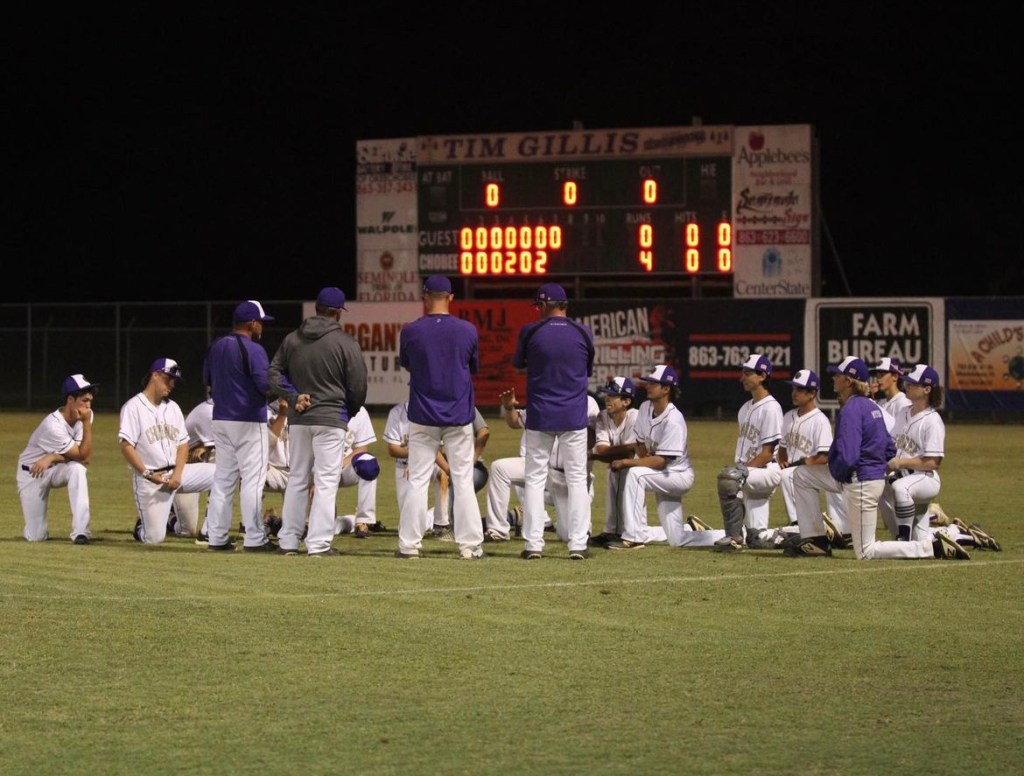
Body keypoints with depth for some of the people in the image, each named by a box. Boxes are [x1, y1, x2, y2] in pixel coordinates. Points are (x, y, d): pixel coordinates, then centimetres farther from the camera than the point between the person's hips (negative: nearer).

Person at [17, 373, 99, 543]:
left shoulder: (83, 416, -12)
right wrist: (87, 424, -33)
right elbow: (82, 455, -27)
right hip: (32, 474, -4)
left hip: (57, 470, 5)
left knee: (77, 469, -34)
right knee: (36, 537, -10)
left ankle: (80, 531, -31)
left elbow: (87, 458, -18)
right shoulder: (53, 426, -30)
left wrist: (53, 458, -28)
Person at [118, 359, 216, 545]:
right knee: (154, 538, -13)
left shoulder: (173, 407, 14)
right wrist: (147, 474, -20)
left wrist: (177, 474, -7)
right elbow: (126, 446, -13)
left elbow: (183, 443, 9)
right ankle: (142, 527, 25)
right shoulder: (133, 407, -6)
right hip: (149, 480, -6)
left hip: (176, 472, 6)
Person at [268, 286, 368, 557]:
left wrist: (293, 396, -3)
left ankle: (289, 540, 14)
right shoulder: (346, 343, -7)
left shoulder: (291, 339, 7)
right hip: (331, 418, -5)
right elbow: (358, 386, -5)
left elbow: (273, 374, 4)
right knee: (326, 481, -3)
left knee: (296, 479, 13)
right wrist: (349, 412, 12)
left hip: (298, 419, 5)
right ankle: (319, 543, -8)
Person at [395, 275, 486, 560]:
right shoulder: (468, 331, -5)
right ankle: (469, 545, 4)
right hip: (459, 418, 0)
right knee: (463, 480, 5)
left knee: (417, 480, 5)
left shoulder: (411, 331, -7)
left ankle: (409, 544, 4)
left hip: (423, 418, 0)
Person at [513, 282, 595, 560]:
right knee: (577, 478, 6)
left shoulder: (530, 332, -7)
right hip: (574, 417, 1)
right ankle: (578, 544, 1)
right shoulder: (584, 333, -3)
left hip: (540, 417, -1)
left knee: (535, 478, 7)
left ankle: (533, 544, 3)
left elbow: (518, 363, 10)